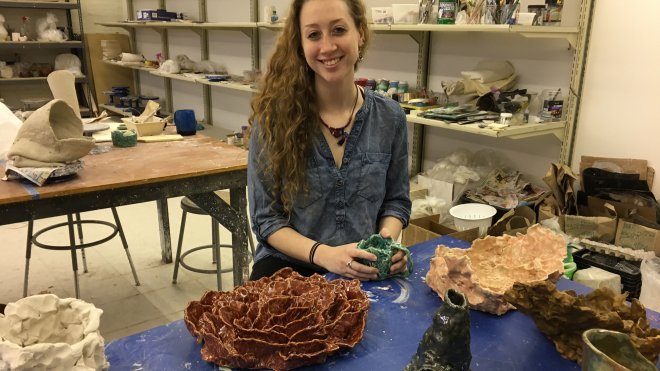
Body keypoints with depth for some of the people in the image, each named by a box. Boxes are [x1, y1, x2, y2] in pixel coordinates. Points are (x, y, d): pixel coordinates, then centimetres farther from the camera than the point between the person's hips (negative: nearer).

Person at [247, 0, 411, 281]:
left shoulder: (390, 118, -1)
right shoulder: (273, 117, -8)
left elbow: (396, 201, 10)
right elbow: (266, 218, -6)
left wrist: (386, 241, -10)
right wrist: (324, 254, -21)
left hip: (366, 270, 3)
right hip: (289, 265, -2)